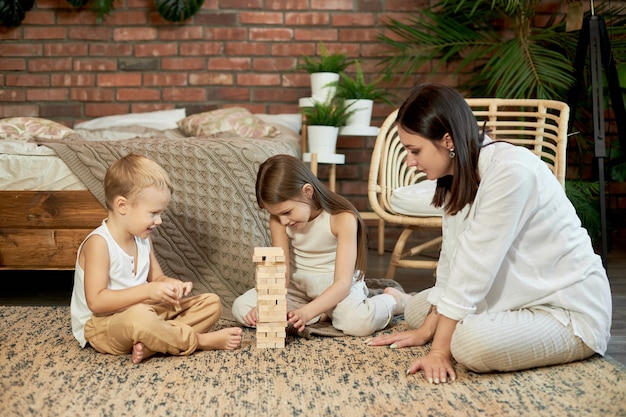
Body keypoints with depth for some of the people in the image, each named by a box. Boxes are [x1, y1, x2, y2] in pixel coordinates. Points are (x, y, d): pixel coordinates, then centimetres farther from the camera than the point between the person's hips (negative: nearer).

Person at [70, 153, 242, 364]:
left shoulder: (142, 239, 6)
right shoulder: (99, 243, -20)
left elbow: (156, 277, 15)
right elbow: (96, 302, -26)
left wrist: (172, 284, -10)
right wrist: (148, 291, -31)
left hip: (140, 311, 9)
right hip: (101, 326, -9)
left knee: (211, 303, 1)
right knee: (139, 316, -43)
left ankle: (150, 343, -22)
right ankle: (200, 341, -19)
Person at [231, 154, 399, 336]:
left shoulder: (342, 218, -23)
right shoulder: (278, 220, -10)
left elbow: (343, 282, -26)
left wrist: (306, 312, -41)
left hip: (335, 286, -5)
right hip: (298, 285, 5)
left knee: (359, 322, -38)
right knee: (241, 308, -18)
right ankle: (323, 315, -14)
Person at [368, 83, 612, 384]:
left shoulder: (510, 170, -25)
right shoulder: (461, 173, 2)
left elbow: (475, 267, -26)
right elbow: (453, 259, 3)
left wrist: (440, 351, -23)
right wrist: (426, 331, -1)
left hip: (571, 314, -8)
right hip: (520, 297, 8)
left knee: (470, 341, -30)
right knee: (417, 310, 6)